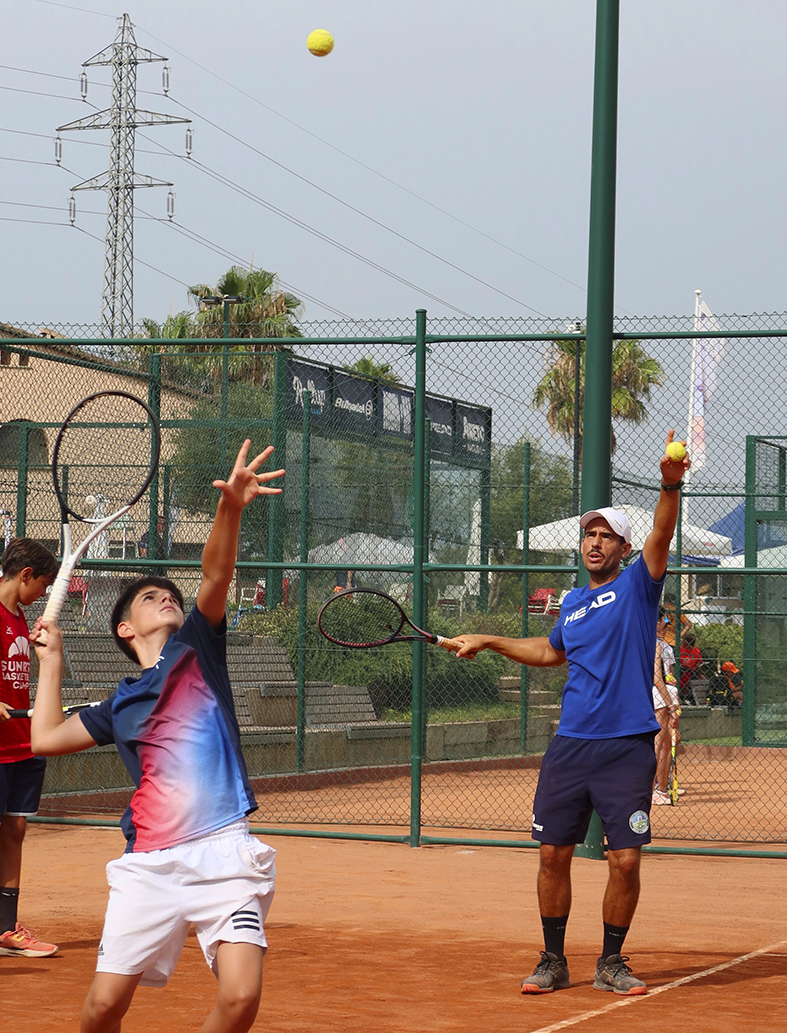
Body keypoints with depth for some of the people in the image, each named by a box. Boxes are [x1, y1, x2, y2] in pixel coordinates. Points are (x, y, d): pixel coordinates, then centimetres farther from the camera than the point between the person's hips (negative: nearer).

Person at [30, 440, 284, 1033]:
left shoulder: (196, 649, 14)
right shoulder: (120, 707, 20)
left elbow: (216, 575, -3)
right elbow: (46, 738, 26)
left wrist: (231, 508, -21)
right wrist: (52, 660, 32)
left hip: (223, 851, -2)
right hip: (150, 865, 2)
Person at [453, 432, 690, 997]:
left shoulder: (637, 586, 0)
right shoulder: (572, 604, 15)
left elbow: (661, 536, -19)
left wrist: (671, 486, -36)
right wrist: (489, 642, 31)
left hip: (628, 748, -4)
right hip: (570, 746, 5)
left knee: (626, 860, -5)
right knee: (553, 854, 3)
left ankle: (612, 963, 12)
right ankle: (554, 962, 16)